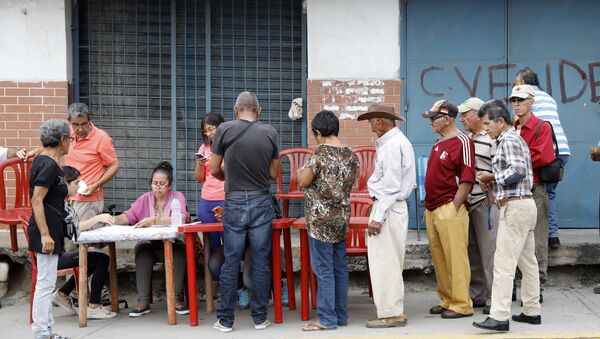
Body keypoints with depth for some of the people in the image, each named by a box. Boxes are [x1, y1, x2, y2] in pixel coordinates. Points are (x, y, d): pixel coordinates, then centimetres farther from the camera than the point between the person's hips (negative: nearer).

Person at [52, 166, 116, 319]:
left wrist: (99, 220, -2)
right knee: (102, 259, -11)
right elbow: (74, 228, -22)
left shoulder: (64, 202, 16)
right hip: (56, 255, -10)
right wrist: (97, 218, -16)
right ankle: (94, 307, -7)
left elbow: (76, 226, 10)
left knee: (95, 261, 19)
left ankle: (62, 294, 22)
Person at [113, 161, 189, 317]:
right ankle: (143, 302, -26)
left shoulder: (177, 197, -2)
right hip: (150, 245, 3)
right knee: (142, 250, -28)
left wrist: (154, 221, -34)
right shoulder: (145, 199, 11)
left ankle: (177, 299, -24)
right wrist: (113, 219, -23)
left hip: (172, 245, -3)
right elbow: (128, 216, 0)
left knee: (179, 250, -33)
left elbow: (181, 218, -22)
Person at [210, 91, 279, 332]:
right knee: (260, 262, 7)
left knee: (231, 262, 6)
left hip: (234, 202, -1)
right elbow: (273, 174, 5)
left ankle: (225, 319, 13)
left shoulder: (225, 129, -5)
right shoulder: (270, 133, -1)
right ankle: (260, 318, 15)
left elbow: (214, 170, 1)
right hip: (261, 202, 1)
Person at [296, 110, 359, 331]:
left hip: (321, 219, -7)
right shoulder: (350, 154, 6)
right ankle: (341, 315, 18)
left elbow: (303, 182, -11)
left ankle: (327, 318, 2)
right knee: (340, 267, 12)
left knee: (324, 270, -2)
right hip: (342, 218, 7)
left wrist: (299, 172, 9)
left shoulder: (320, 152, -14)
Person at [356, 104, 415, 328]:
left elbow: (391, 186, -20)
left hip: (388, 208, -11)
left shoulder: (392, 145, -16)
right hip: (392, 207, 11)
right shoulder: (397, 141, 15)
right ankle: (394, 311, 21)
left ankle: (390, 314, 2)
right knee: (390, 263, 14)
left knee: (384, 262, -5)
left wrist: (378, 217, -20)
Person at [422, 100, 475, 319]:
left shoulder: (462, 142, -9)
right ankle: (446, 300, 22)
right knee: (438, 258, 12)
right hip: (432, 209, 9)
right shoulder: (438, 143, 18)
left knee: (456, 257, -5)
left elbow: (467, 179, -14)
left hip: (449, 209, -9)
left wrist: (453, 208, -16)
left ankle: (461, 304, 2)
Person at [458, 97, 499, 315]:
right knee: (471, 251, 13)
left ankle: (494, 299, 2)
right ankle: (476, 295, 23)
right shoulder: (467, 140, 17)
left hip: (485, 201, -8)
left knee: (489, 251, -5)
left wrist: (491, 199, -16)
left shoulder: (492, 140, -8)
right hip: (467, 202, 8)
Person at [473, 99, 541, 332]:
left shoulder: (508, 140, -9)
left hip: (514, 206, -11)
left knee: (504, 262, -11)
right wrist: (493, 183, 9)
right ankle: (532, 311, 19)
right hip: (525, 204, 11)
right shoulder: (516, 139, 21)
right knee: (527, 261, 13)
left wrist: (492, 177, -8)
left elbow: (517, 171, -22)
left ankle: (499, 317, -12)